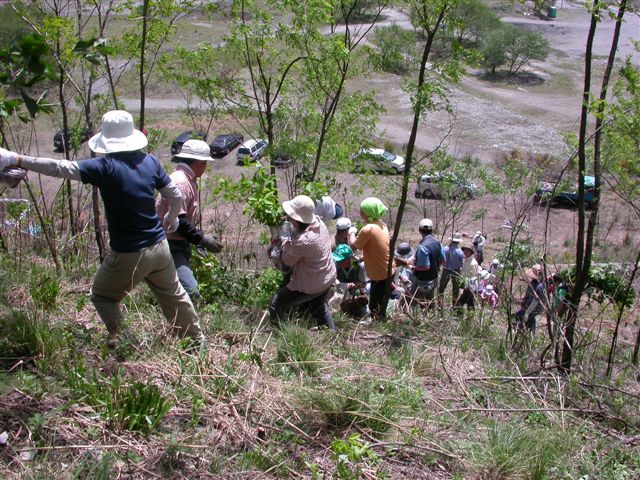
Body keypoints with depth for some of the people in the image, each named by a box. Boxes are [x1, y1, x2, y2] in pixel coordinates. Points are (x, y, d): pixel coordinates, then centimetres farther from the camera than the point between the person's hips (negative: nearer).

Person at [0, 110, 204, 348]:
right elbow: (176, 196, 6)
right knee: (174, 295, 23)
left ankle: (117, 337, 6)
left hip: (128, 255, -5)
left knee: (102, 295, 19)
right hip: (159, 247, 5)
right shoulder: (149, 161, -1)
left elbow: (60, 168, -22)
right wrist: (172, 218, 26)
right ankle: (197, 338, 34)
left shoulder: (106, 166, -17)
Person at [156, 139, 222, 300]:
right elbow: (178, 221, -24)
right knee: (191, 291, -22)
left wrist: (201, 238, 16)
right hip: (170, 246, -11)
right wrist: (202, 239, -17)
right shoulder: (180, 182, -18)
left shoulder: (187, 180, 15)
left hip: (179, 245, 11)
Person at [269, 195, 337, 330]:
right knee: (320, 309, 33)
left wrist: (285, 239, -8)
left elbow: (287, 261, -17)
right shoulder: (319, 222, -11)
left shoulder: (303, 241, -35)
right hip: (328, 279, 8)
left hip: (310, 286, -8)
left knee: (276, 305, 10)